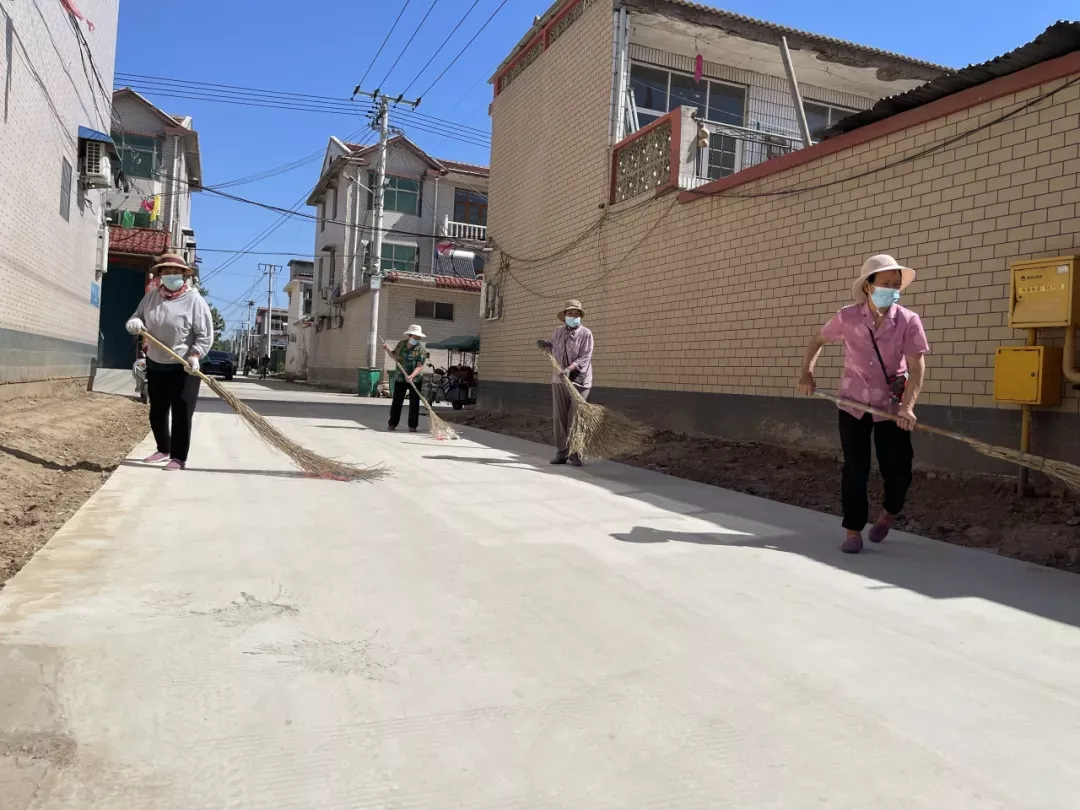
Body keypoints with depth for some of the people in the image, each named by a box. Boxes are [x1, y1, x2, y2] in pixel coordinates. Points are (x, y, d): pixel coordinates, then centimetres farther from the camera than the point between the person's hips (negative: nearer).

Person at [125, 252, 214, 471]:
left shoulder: (194, 300, -13)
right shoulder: (151, 296, 2)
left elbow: (205, 336, -13)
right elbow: (138, 317, 11)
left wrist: (194, 356, -24)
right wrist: (135, 323, -13)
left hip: (183, 368, -5)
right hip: (155, 364, 6)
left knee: (181, 414, -4)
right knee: (157, 412, 15)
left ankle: (179, 457, 5)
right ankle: (164, 449, 32)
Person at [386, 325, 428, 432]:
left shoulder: (421, 350, -14)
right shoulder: (401, 343, -1)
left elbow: (419, 367, -21)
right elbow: (394, 355, 17)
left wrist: (412, 376, -36)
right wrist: (388, 349, -2)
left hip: (415, 380, -3)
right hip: (400, 378, 4)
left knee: (414, 403, -4)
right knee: (396, 401, 8)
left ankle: (412, 426, 2)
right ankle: (392, 423, 18)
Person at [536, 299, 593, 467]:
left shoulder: (585, 333, -4)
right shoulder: (558, 332, 13)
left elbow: (585, 358, -14)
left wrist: (570, 368, -27)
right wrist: (545, 345, 11)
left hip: (578, 381, -5)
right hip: (559, 381, 5)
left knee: (575, 417, -5)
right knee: (560, 417, 4)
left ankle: (575, 453, 3)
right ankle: (561, 453, 10)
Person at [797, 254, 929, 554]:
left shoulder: (908, 321, -12)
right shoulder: (847, 317, -9)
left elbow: (917, 367, -17)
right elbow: (817, 340, 9)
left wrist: (907, 407, -29)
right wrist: (806, 373, -3)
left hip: (891, 407, 0)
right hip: (853, 403, 0)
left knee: (898, 471, 1)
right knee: (855, 469, -1)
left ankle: (889, 513, 33)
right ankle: (853, 530, 14)